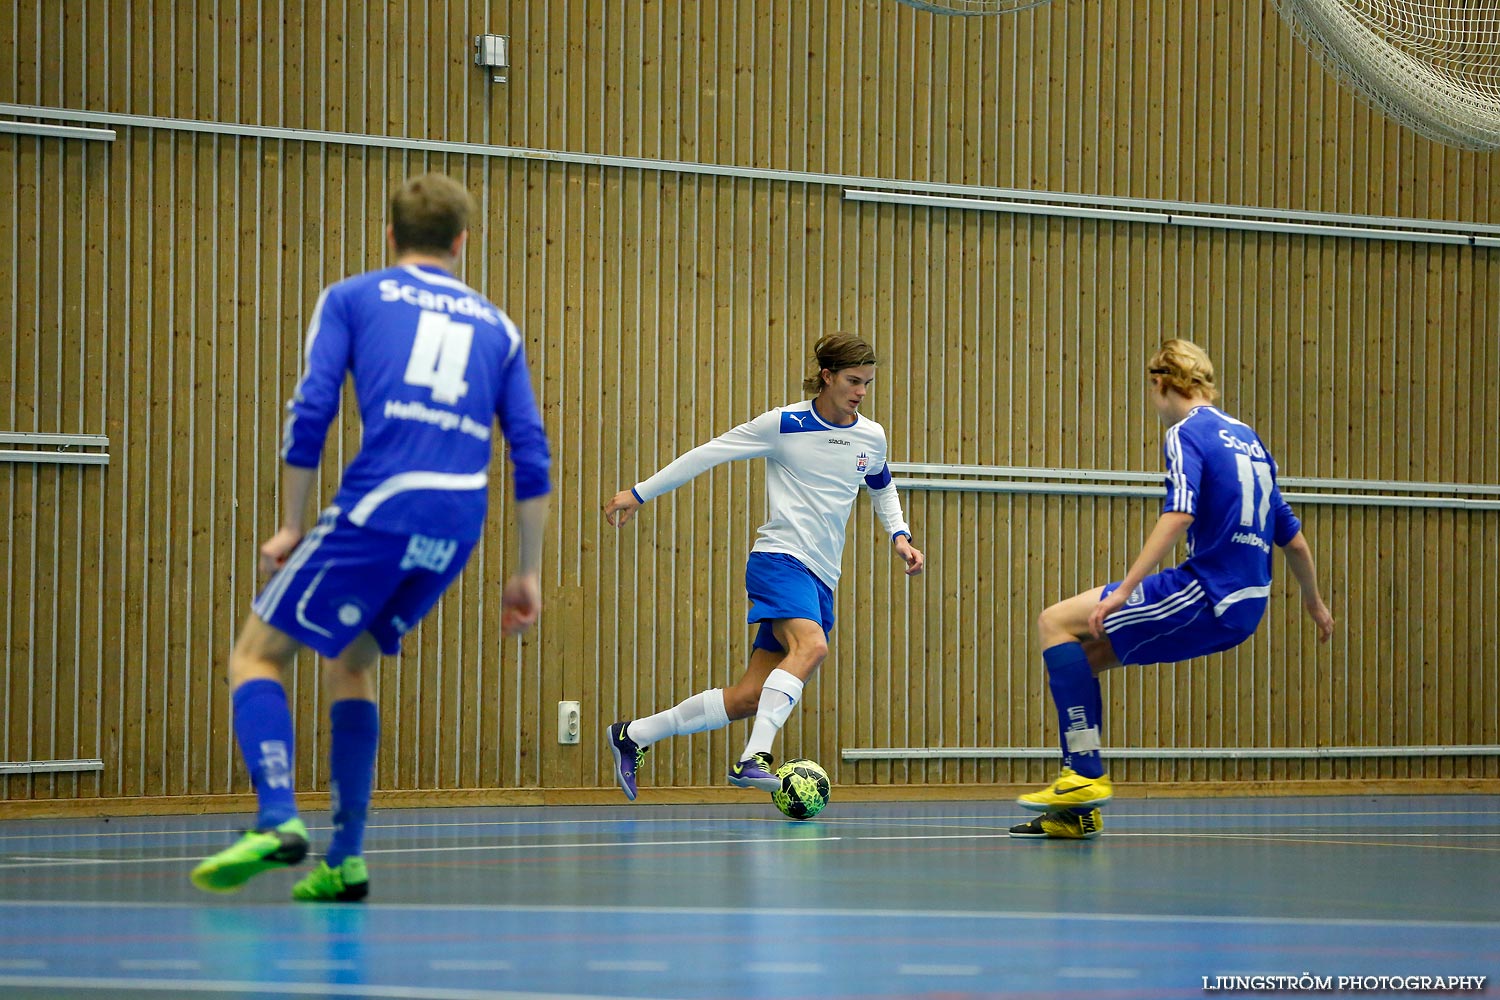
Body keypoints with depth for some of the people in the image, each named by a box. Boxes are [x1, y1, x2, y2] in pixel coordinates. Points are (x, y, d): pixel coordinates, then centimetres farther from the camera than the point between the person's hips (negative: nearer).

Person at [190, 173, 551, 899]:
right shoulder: (495, 326, 21)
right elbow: (531, 454, 14)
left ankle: (277, 820, -16)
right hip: (461, 520, 4)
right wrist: (527, 574, 17)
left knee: (257, 655, 8)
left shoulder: (350, 299, 12)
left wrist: (292, 525, 4)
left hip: (378, 509, -4)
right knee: (350, 664, 23)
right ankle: (345, 861, 13)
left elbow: (311, 409, -1)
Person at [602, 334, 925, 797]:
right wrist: (639, 493, 4)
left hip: (821, 580, 5)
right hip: (779, 557, -5)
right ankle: (754, 758, -39)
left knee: (747, 698, -1)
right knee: (810, 646, -35)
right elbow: (708, 453, 2)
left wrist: (900, 535, 12)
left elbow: (882, 489, 30)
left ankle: (631, 736, 14)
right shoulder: (783, 424, -5)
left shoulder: (872, 437, 9)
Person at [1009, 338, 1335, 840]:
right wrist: (1315, 603, 39)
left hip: (1205, 594, -9)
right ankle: (1076, 809, 12)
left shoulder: (1187, 433, -5)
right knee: (1085, 650, 16)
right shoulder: (1246, 437, 19)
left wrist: (1125, 590, -25)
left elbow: (1179, 513, -22)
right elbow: (1293, 539, 23)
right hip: (1244, 606, 9)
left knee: (1056, 623, -3)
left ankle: (1086, 774, -11)